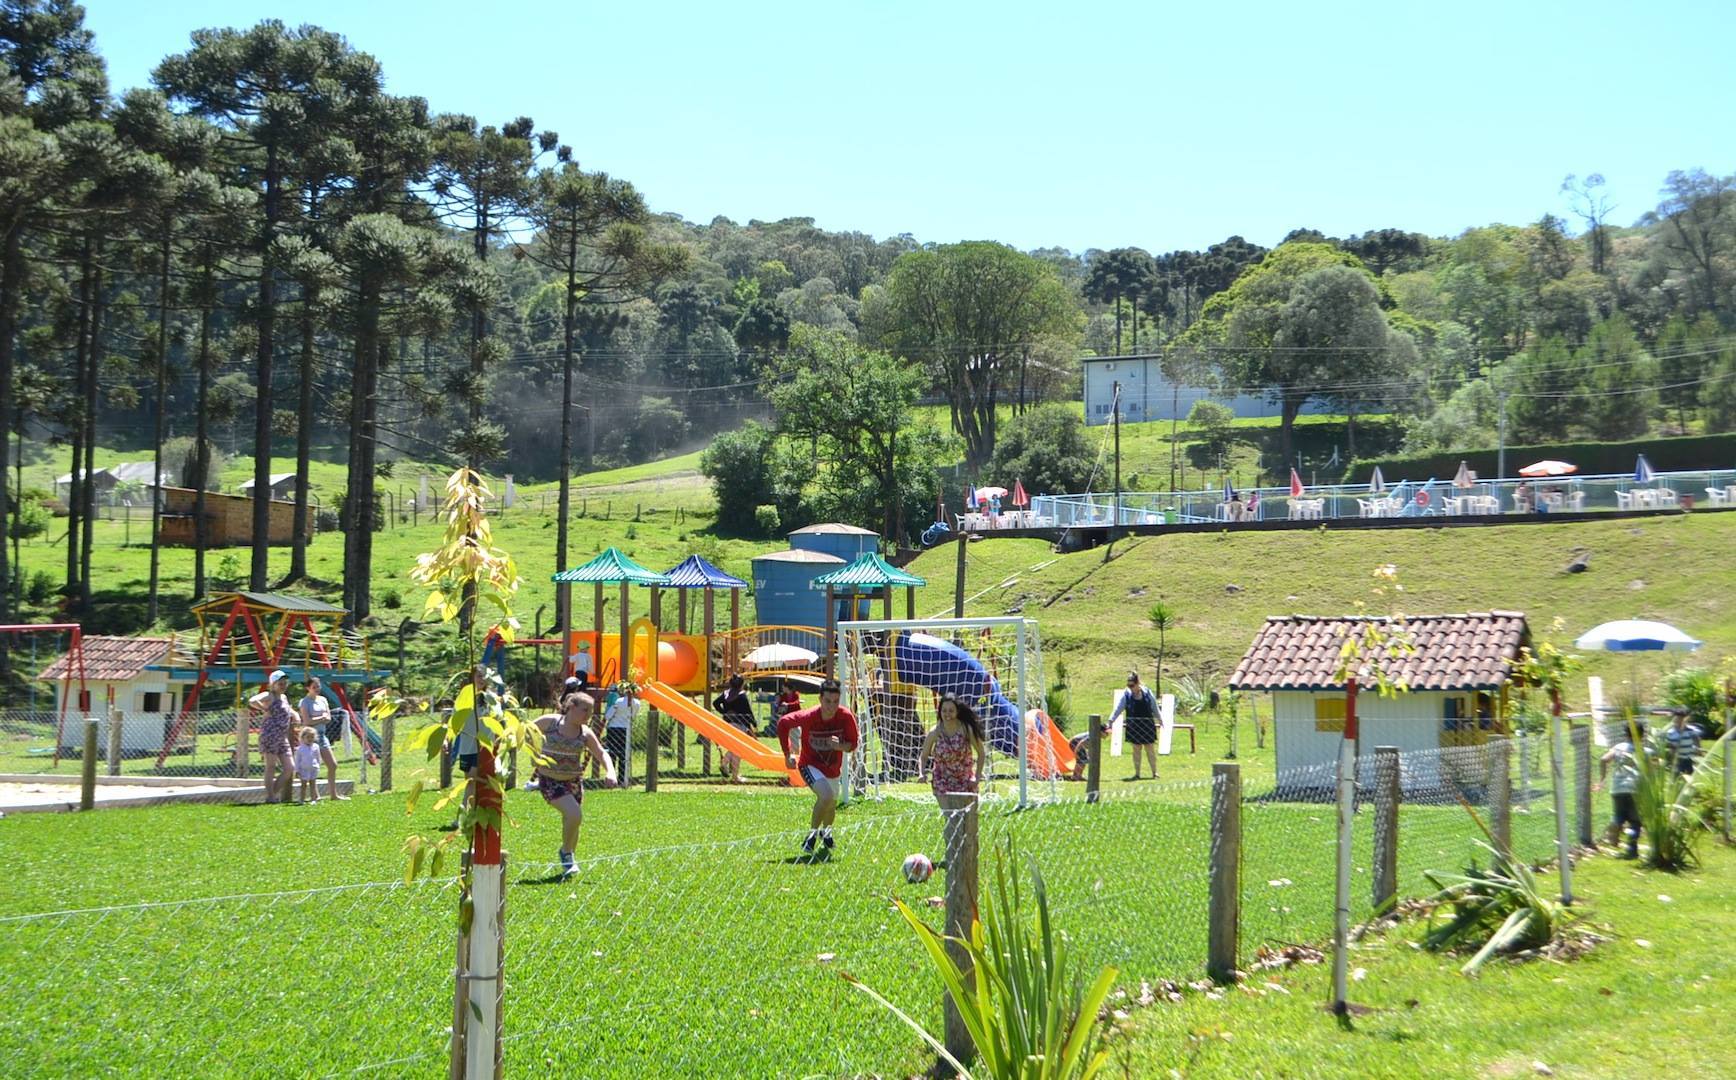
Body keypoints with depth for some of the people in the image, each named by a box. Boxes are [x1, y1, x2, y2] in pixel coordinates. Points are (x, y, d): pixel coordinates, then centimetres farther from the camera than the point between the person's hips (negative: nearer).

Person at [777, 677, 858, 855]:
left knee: (831, 806, 19)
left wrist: (840, 746, -32)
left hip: (833, 769, 4)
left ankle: (825, 832, 53)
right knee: (827, 796, -29)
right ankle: (811, 835, -10)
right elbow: (783, 723, -10)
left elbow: (852, 744, -8)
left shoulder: (846, 717, -20)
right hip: (810, 765, -4)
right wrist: (787, 754, -7)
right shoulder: (808, 717, -26)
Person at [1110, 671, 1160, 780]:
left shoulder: (1147, 692, -2)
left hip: (1147, 725, 0)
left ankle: (1154, 772, 13)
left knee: (1150, 749, 3)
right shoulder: (1127, 695, -4)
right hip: (1134, 726, 0)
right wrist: (1111, 720, -16)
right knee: (1136, 749, 4)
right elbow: (1118, 708, -6)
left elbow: (1155, 708, 9)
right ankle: (1137, 773, 12)